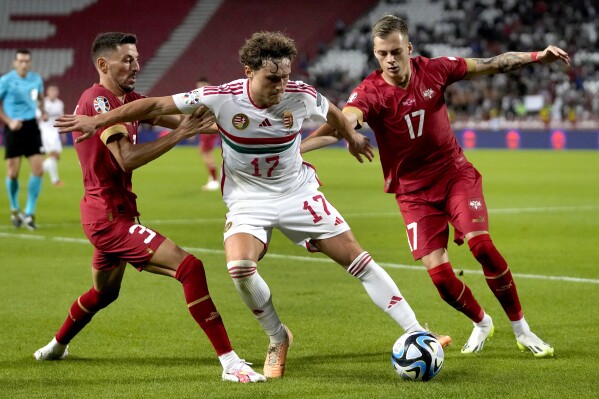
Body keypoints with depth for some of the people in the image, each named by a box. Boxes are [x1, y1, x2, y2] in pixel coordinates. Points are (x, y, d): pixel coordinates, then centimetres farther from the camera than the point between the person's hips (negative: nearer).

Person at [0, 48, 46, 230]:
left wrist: (43, 111, 4)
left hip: (31, 126, 3)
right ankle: (15, 209, 23)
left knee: (38, 169, -6)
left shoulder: (36, 79, 4)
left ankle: (29, 213, 5)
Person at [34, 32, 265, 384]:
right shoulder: (98, 101, -17)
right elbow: (127, 158, -27)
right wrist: (181, 134, -28)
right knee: (189, 266, -20)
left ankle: (56, 346, 53)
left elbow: (174, 117, 6)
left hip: (113, 213, 11)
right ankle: (230, 363, -22)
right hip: (109, 215, -11)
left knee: (105, 292, 31)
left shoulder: (127, 100, 11)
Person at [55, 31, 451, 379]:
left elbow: (332, 112, 7)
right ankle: (278, 339, 1)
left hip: (298, 191, 1)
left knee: (356, 256, -4)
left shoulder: (300, 96, -17)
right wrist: (98, 120, -16)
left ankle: (416, 333, 2)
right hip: (249, 199, -1)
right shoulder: (222, 98, -21)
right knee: (240, 266, -26)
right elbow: (157, 105, -16)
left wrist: (353, 138, 25)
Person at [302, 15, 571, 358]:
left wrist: (538, 57, -4)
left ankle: (522, 330, -2)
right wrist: (296, 147, -54)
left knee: (481, 244, -20)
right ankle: (481, 323, 22)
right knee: (439, 273, -10)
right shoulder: (371, 93, -18)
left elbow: (491, 65, 3)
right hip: (414, 192, -1)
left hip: (456, 175, 1)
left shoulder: (433, 71, -8)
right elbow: (342, 124, -35)